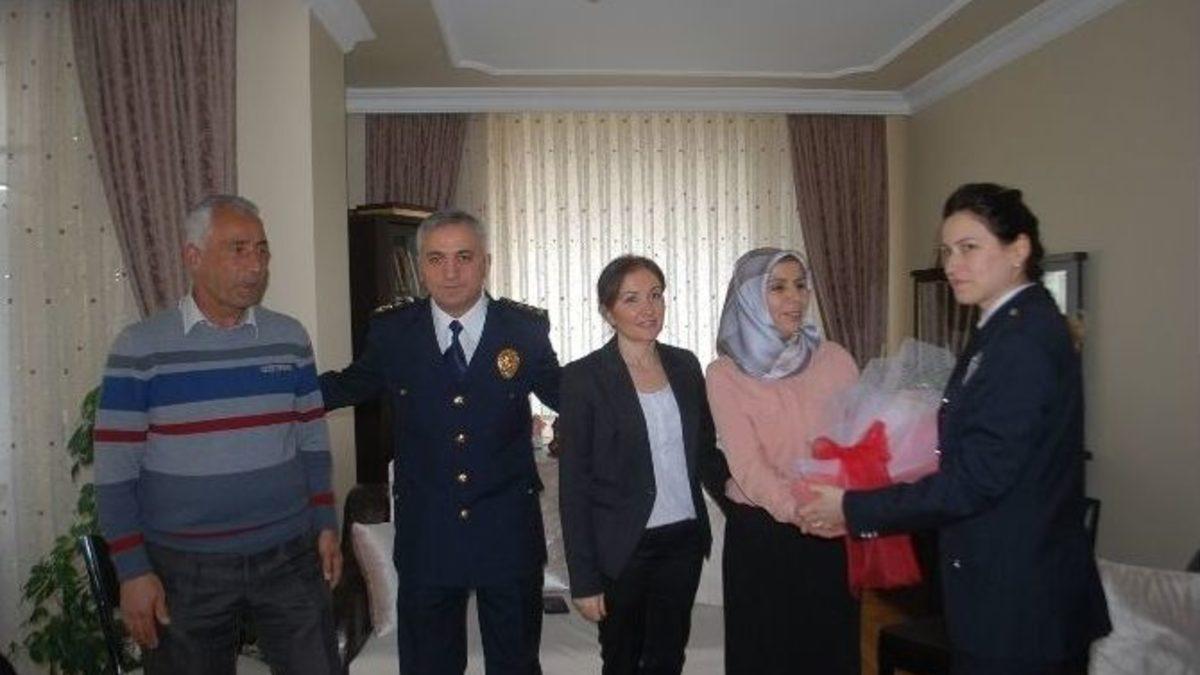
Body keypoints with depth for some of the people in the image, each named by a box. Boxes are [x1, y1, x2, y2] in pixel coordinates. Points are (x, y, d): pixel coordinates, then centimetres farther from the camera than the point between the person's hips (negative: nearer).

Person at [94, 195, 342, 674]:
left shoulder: (290, 338, 2)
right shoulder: (140, 347, -7)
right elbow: (115, 469, -6)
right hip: (184, 566, -2)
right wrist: (132, 570, -7)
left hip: (290, 557, 3)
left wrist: (326, 525, 6)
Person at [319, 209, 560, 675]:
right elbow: (354, 384, 12)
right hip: (425, 535, 1)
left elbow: (564, 395, 5)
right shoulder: (391, 331, -3)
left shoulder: (525, 329, -6)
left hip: (508, 532, 0)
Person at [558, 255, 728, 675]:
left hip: (684, 539, 4)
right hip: (622, 549, -4)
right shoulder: (583, 377, -11)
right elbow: (573, 486, -10)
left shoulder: (685, 365, 3)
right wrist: (584, 579, -11)